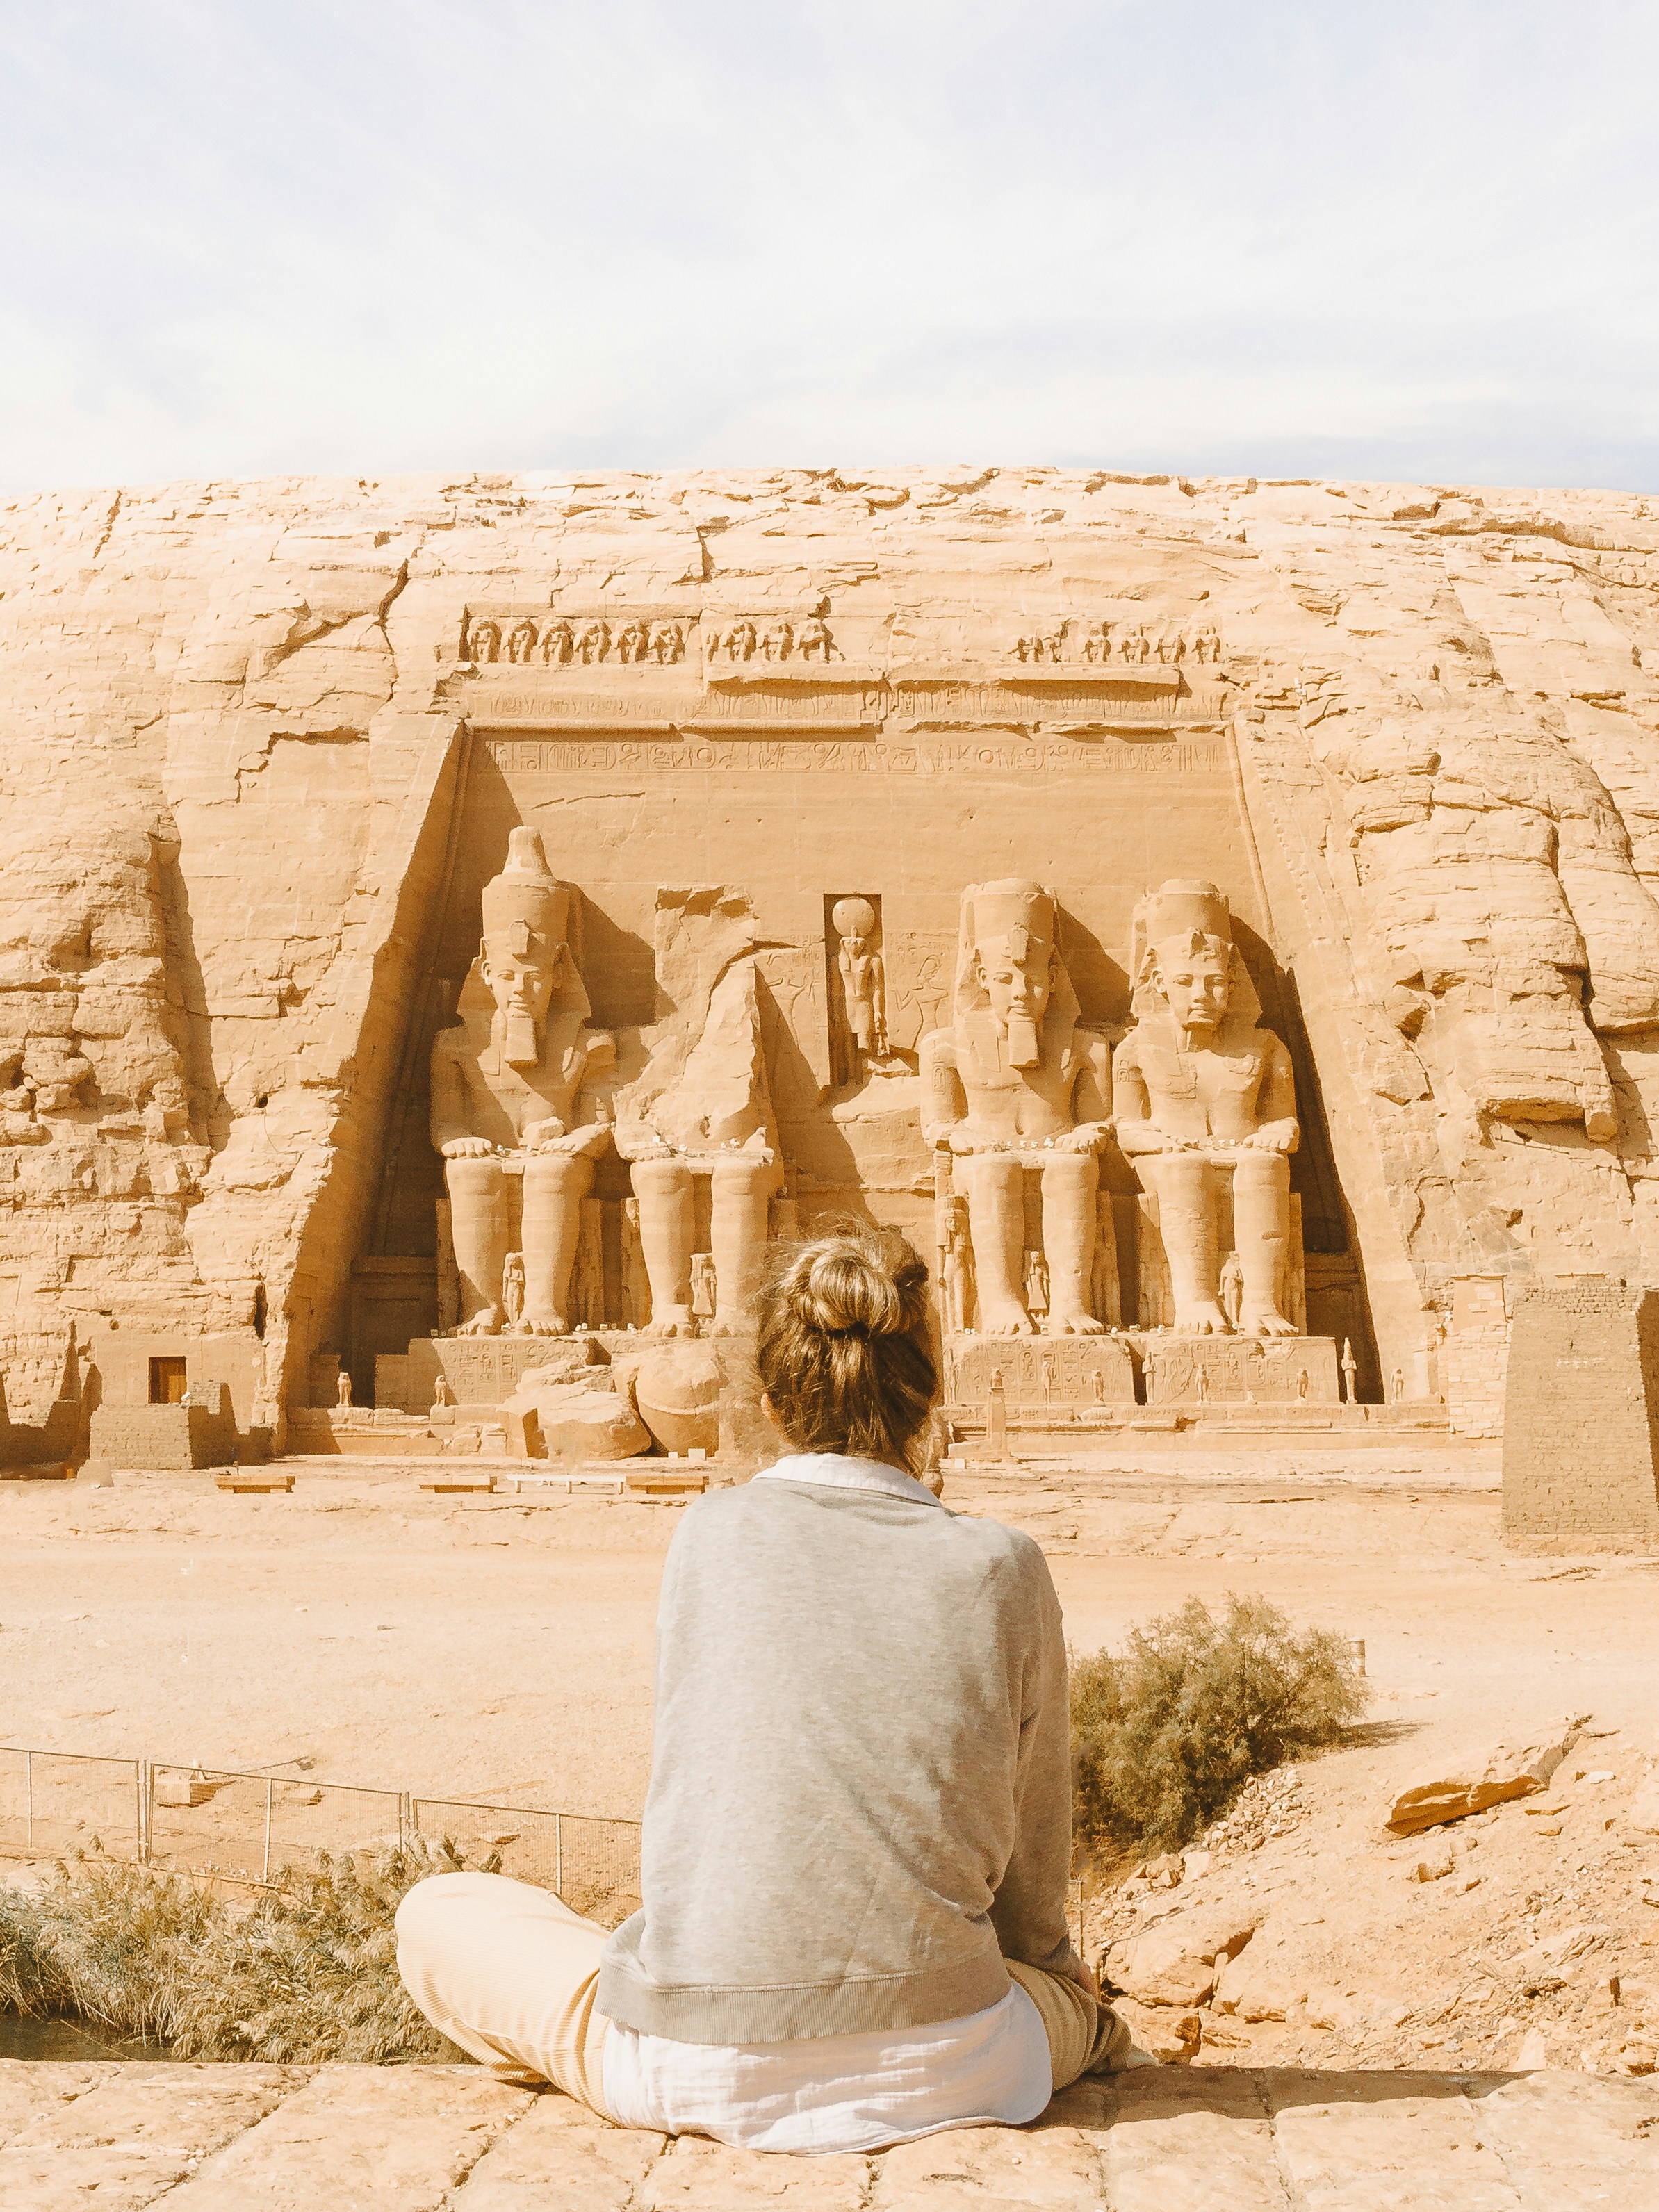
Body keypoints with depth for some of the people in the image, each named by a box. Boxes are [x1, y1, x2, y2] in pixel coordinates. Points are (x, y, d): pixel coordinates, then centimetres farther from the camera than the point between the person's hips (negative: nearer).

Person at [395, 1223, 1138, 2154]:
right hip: (935, 2071, 3)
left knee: (439, 1912, 21)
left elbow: (699, 1799, 8)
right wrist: (1059, 1971, 28)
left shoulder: (711, 1536, -3)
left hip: (695, 2074, -2)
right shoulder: (1000, 1569, -5)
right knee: (1084, 2004, 36)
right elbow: (1031, 1865, 5)